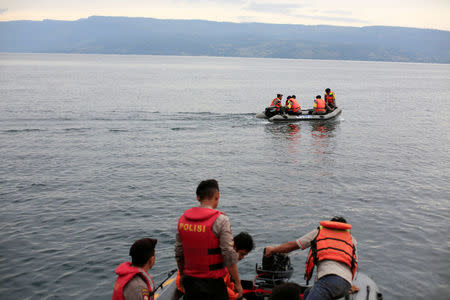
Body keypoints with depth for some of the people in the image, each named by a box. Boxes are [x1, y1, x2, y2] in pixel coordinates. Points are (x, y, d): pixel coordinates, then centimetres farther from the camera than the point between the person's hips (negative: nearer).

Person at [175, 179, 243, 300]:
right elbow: (229, 255, -16)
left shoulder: (183, 218, 2)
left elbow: (178, 252, 8)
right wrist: (237, 282, -7)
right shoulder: (220, 220, -14)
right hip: (212, 282, -5)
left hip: (190, 280, 5)